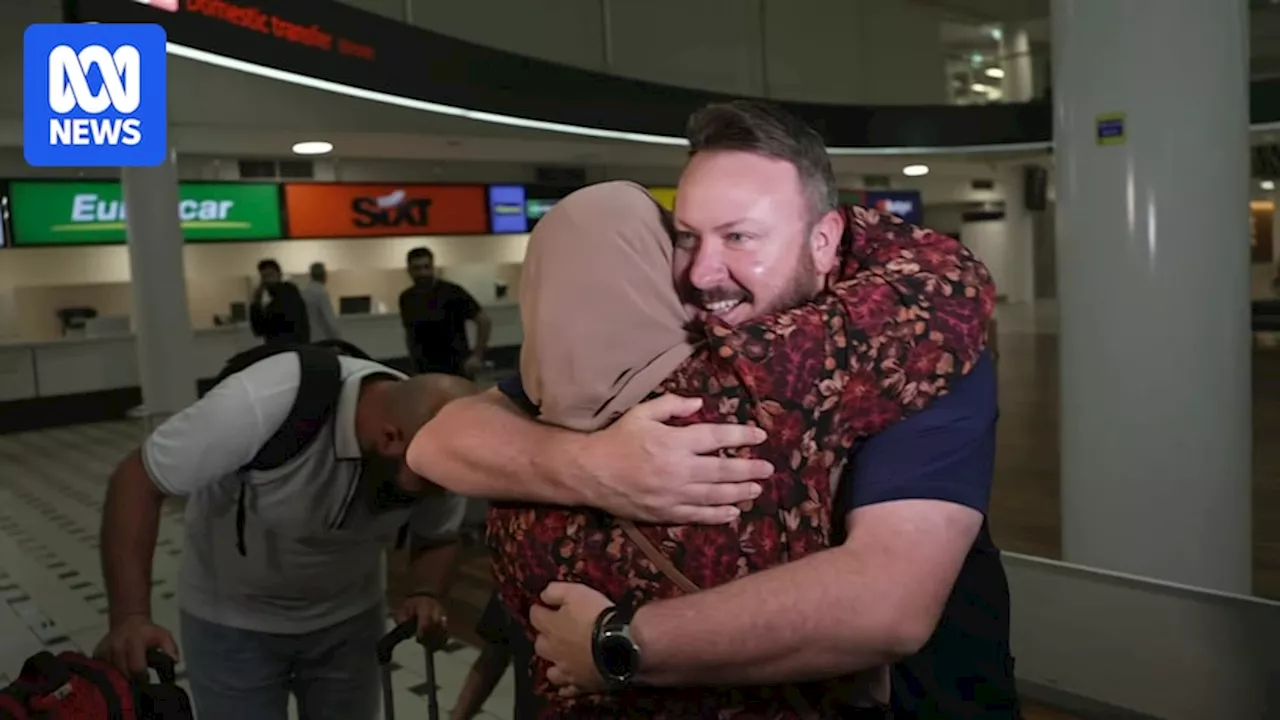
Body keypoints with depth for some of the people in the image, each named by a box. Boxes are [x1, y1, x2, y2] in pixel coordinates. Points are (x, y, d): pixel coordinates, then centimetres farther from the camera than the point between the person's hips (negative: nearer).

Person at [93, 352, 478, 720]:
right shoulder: (263, 404, -35)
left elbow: (439, 539, -2)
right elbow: (137, 482, -25)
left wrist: (426, 594, -22)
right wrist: (131, 615, -32)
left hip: (348, 618, 4)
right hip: (231, 621, -3)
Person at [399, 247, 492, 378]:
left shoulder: (452, 292, -12)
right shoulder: (406, 299, 4)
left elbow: (483, 321, -9)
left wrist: (477, 356, -13)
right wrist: (415, 359, 10)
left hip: (456, 370, -5)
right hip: (425, 373, 5)